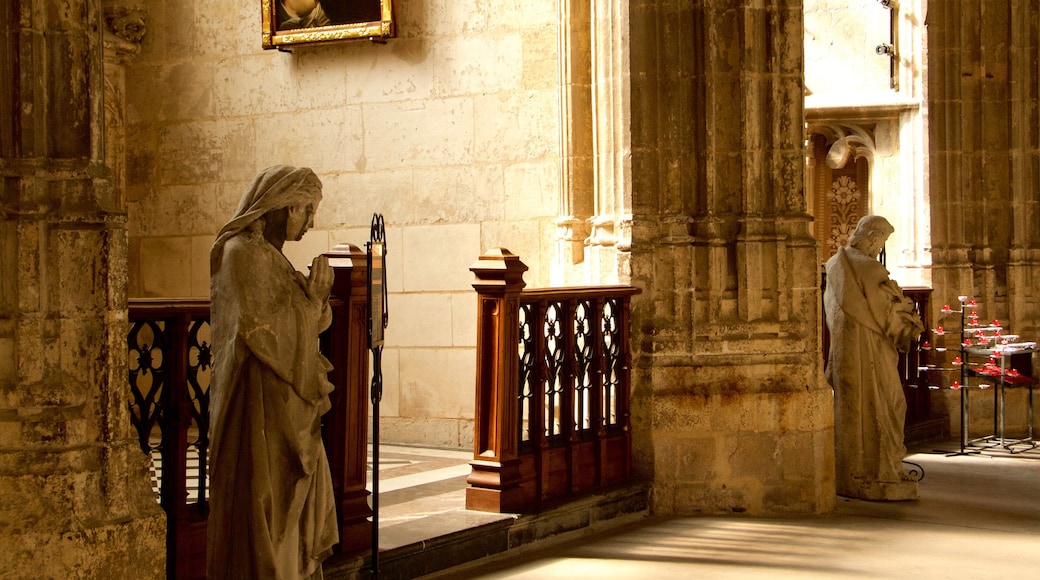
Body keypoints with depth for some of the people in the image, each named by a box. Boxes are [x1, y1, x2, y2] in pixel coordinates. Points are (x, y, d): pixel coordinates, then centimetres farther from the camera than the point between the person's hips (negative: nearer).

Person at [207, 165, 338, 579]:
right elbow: (259, 331, -21)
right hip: (260, 406, -10)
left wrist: (315, 295, 0)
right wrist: (310, 300, -13)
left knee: (297, 500, 14)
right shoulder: (243, 253, -14)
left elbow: (294, 326, 16)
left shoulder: (267, 253, 15)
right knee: (265, 501, -4)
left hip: (284, 405, 10)